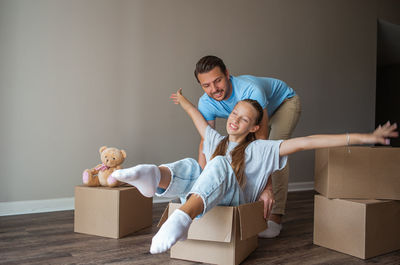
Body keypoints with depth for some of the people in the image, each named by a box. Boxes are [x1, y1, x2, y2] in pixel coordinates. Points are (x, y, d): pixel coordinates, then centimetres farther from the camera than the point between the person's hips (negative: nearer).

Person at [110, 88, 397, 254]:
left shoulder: (261, 149, 4)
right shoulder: (218, 141, 19)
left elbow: (304, 142, -7)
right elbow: (200, 119, 37)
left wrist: (360, 137, -14)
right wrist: (184, 102, 55)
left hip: (238, 201, -4)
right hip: (203, 201, 5)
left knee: (219, 164, -31)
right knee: (189, 165, -20)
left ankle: (182, 218, -59)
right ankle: (154, 177, -56)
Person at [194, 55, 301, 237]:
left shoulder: (250, 90, -44)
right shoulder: (205, 103, -26)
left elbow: (262, 141, -47)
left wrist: (267, 186, -50)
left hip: (284, 102, -6)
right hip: (258, 113, 6)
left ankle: (276, 217, -21)